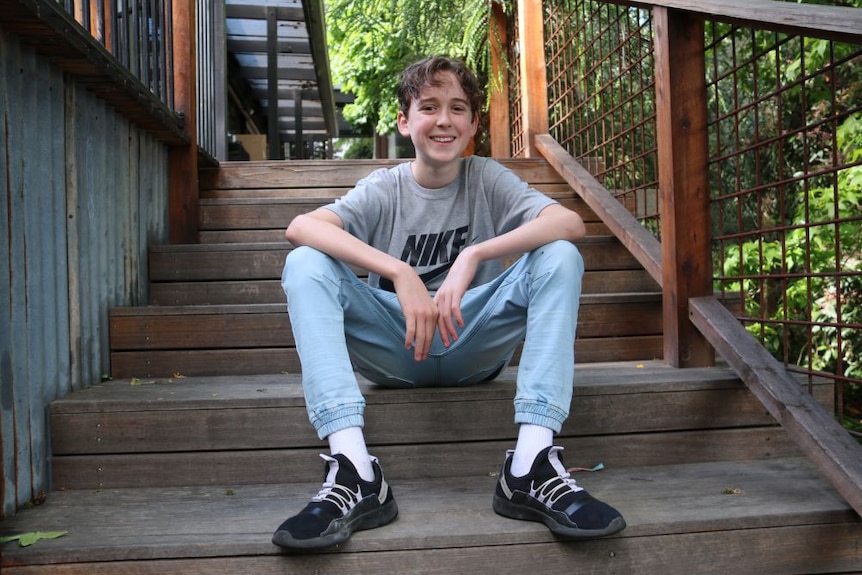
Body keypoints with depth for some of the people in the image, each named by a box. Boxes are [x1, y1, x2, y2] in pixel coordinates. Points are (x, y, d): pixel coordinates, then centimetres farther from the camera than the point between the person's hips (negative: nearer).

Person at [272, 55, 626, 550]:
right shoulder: (384, 189, 1)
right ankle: (355, 471, -33)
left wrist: (473, 255, -30)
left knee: (560, 256, -19)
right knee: (305, 264, -20)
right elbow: (300, 227, -19)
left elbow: (572, 222, -16)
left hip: (473, 347, 0)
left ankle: (532, 464, -30)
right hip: (397, 350, 0)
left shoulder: (487, 179, 2)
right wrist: (399, 273, -32)